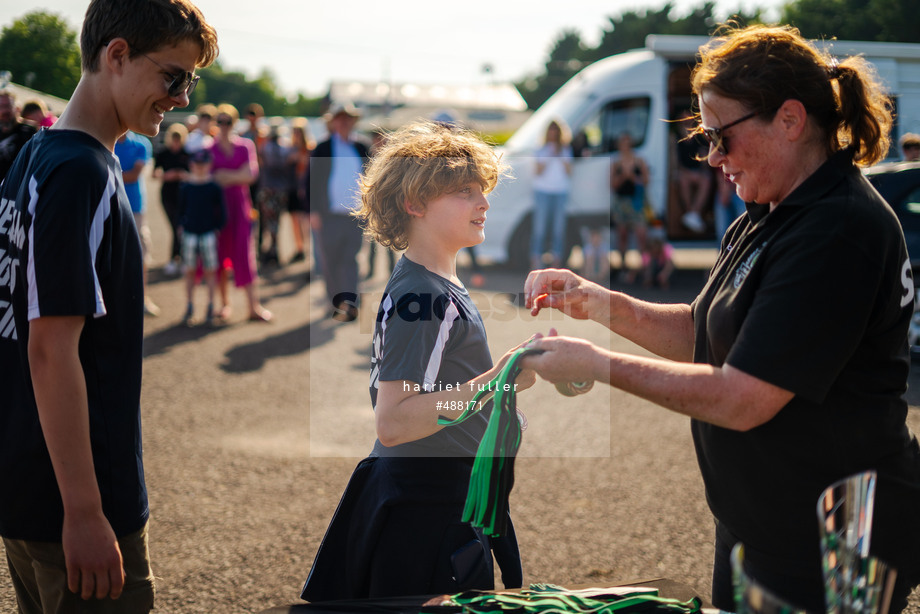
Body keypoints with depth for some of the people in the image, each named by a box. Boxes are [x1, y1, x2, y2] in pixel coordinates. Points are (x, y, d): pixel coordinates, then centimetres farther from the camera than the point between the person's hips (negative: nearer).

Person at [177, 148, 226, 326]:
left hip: (209, 233, -2)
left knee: (209, 271, 2)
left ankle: (210, 308, 10)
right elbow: (181, 209, 12)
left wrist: (217, 228, -5)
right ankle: (190, 308, 14)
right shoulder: (185, 187, 3)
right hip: (189, 233, 2)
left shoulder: (214, 187, -2)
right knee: (189, 272, 5)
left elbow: (222, 212, 2)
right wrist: (181, 226, 4)